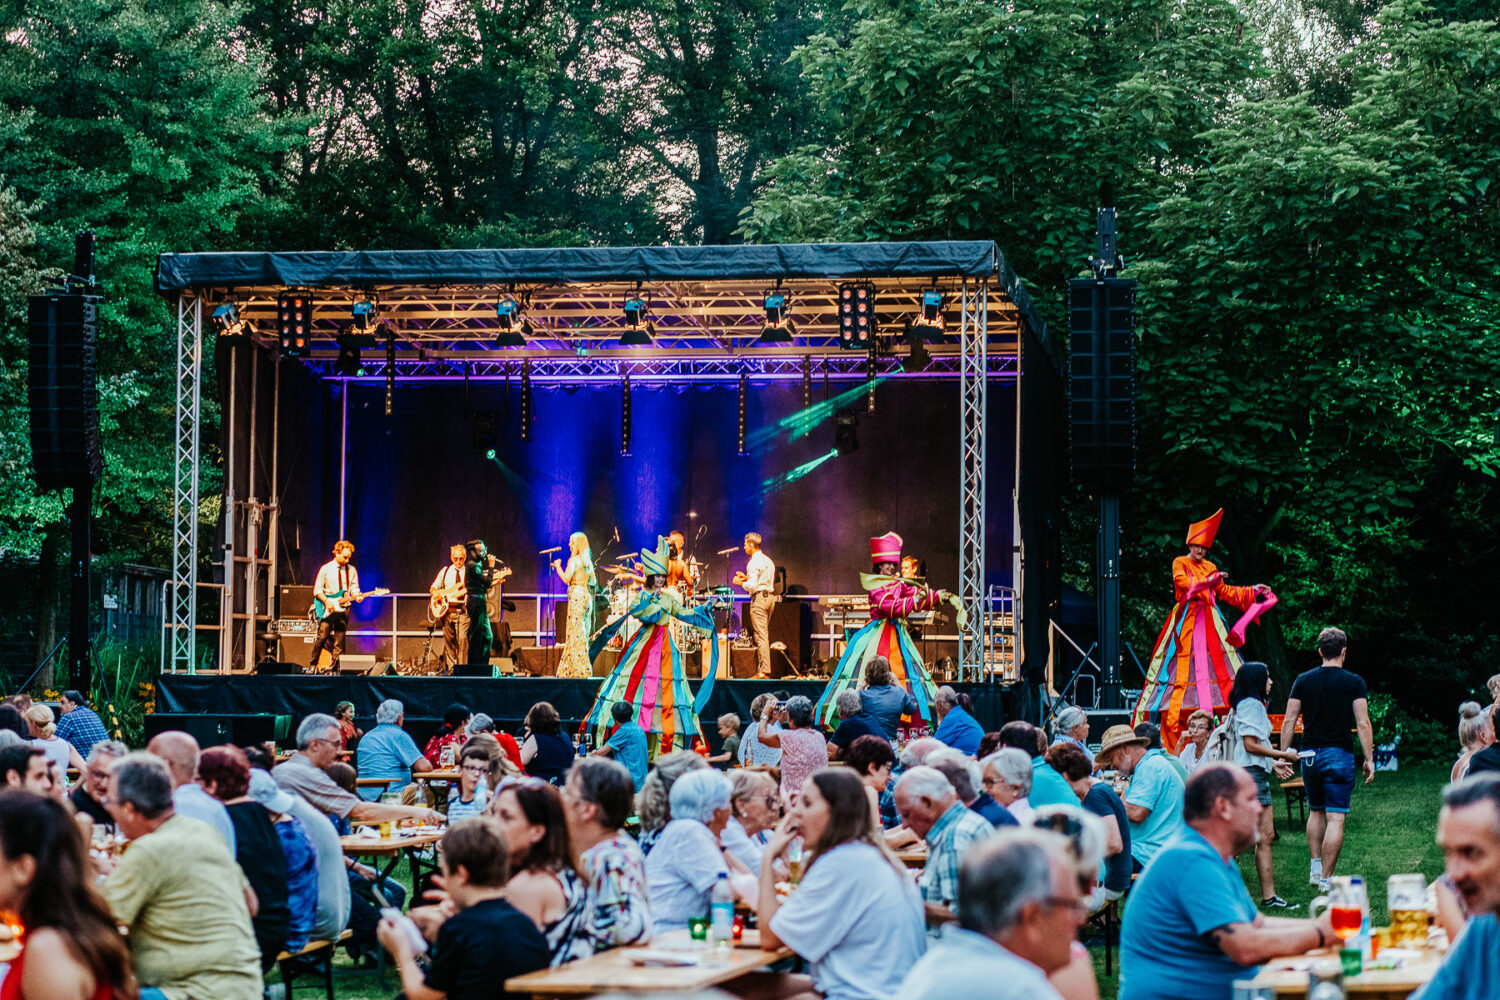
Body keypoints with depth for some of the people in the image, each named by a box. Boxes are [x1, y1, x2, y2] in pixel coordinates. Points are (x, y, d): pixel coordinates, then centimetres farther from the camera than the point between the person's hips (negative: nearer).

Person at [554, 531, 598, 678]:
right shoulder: (588, 561, 15)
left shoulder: (574, 560, -8)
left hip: (577, 594, -8)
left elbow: (566, 579, -14)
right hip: (587, 595, 8)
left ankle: (580, 669, -10)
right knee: (584, 632, 10)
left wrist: (558, 567, -1)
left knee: (576, 632, -7)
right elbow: (594, 582, 17)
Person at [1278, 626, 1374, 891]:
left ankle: (1315, 866, 17)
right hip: (1339, 754, -3)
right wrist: (1369, 759, -3)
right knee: (1335, 818, -2)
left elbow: (1288, 722, 2)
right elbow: (1363, 724, -8)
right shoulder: (1354, 682, -5)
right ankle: (1326, 878, -5)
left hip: (1310, 756, 4)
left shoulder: (1303, 680, 3)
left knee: (1315, 812, 21)